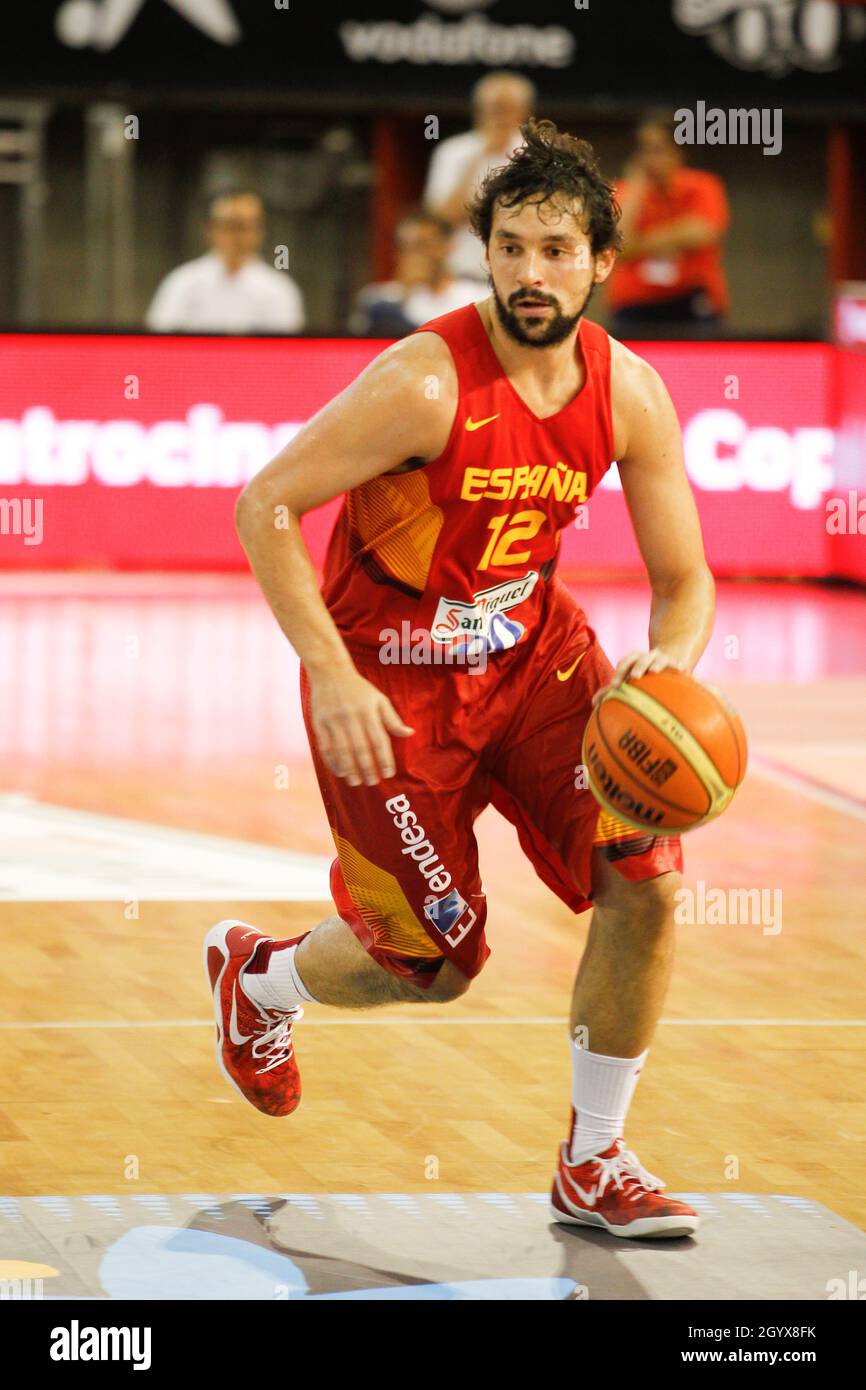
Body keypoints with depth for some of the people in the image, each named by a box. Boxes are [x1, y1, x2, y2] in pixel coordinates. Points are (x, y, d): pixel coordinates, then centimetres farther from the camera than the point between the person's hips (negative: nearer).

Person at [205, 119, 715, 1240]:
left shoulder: (628, 394, -10)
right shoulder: (425, 383, -27)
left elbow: (684, 580, -4)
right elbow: (264, 505, -22)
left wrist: (668, 669, -26)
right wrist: (331, 677, -27)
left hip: (531, 646, 5)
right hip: (391, 677, -5)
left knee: (645, 877, -13)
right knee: (434, 963, 3)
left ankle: (593, 1164, 4)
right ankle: (260, 974, 39)